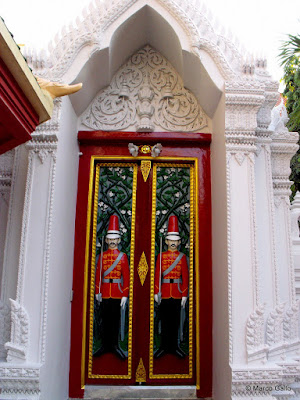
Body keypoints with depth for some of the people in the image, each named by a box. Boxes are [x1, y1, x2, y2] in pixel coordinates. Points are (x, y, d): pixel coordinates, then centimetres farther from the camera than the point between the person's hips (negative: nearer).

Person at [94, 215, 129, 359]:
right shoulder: (102, 256, 5)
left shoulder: (123, 256, 0)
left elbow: (126, 277, -3)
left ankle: (115, 345, 17)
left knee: (115, 318, 6)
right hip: (105, 291, 2)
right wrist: (97, 291, 2)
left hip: (117, 291, -2)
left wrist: (125, 295, -8)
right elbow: (98, 274, 6)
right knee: (105, 318, 9)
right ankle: (106, 344, 20)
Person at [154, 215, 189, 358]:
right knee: (164, 320, 7)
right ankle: (164, 346, 18)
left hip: (177, 293, 0)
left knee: (175, 320, 8)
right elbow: (157, 275, 1)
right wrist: (156, 292, -4)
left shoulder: (182, 257, 2)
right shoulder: (161, 256, 2)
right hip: (164, 292, 0)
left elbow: (185, 277, 0)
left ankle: (174, 346, 20)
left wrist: (184, 295, -4)